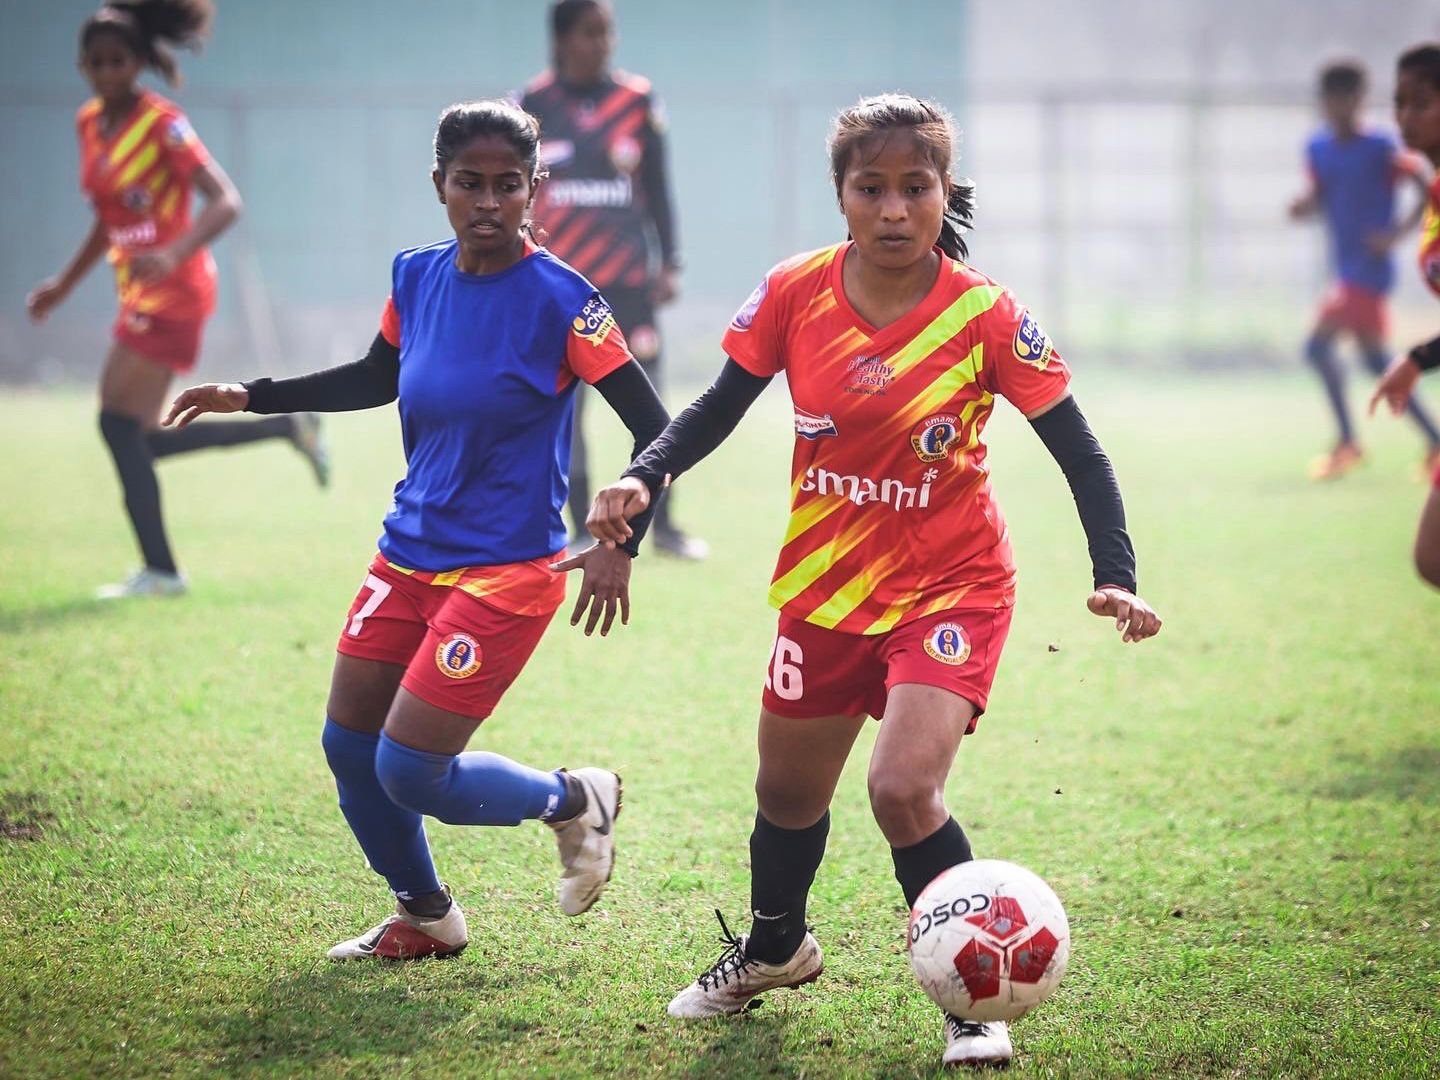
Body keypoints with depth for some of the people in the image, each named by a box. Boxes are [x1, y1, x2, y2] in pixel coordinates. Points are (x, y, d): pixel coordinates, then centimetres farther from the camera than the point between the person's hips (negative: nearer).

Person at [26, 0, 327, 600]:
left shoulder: (162, 124, -14)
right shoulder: (89, 124, 10)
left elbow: (226, 203, -22)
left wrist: (173, 255, -36)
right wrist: (66, 283, 22)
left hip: (174, 291, -8)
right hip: (138, 292, 8)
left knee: (119, 422, -13)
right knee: (140, 442, 5)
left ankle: (160, 571, -5)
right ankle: (287, 428, 19)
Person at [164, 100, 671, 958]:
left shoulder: (560, 300, -16)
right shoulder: (417, 278, 2)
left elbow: (655, 428, -15)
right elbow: (377, 379, 22)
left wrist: (620, 545, -26)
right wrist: (250, 397, 19)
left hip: (505, 572, -7)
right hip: (408, 556, 7)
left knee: (408, 771, -11)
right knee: (348, 747, 10)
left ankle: (574, 802, 17)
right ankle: (426, 918, 34)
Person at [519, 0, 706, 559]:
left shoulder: (637, 102, 3)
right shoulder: (532, 107, 1)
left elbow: (658, 189, 8)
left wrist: (669, 263, 5)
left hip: (628, 278, 0)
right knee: (563, 404, 2)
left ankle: (661, 524, 7)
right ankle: (583, 529, 9)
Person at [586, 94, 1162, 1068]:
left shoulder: (986, 315, -17)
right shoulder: (795, 295, -11)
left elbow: (1080, 454, -12)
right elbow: (722, 406, 3)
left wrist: (1117, 578, -24)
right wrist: (645, 478, -14)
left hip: (950, 587, -4)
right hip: (824, 586, 4)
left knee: (903, 788, -22)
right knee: (788, 792, 19)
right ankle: (776, 949, 51)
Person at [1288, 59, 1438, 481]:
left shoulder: (1380, 149, -11)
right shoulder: (1318, 148, 8)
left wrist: (1398, 232, -17)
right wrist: (1305, 205, -5)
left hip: (1369, 268, -8)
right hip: (1346, 269, 8)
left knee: (1319, 344, -16)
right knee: (1377, 362, 12)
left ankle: (1346, 442, -8)